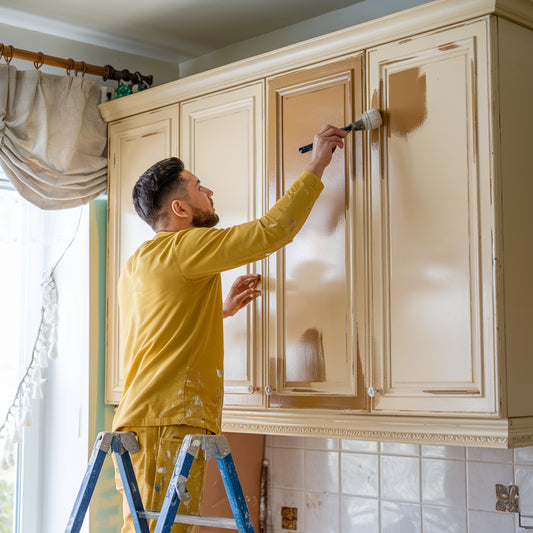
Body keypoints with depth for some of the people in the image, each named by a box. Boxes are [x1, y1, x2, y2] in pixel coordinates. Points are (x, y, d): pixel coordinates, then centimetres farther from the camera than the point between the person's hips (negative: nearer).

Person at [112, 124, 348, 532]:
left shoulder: (136, 266, 23)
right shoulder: (180, 248, -8)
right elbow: (271, 231, -12)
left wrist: (223, 309, 29)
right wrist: (316, 166, -3)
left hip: (144, 421, 10)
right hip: (167, 423, -10)